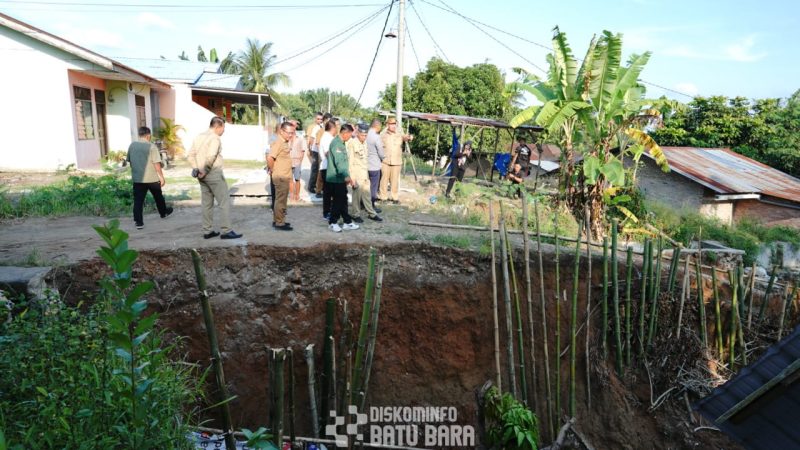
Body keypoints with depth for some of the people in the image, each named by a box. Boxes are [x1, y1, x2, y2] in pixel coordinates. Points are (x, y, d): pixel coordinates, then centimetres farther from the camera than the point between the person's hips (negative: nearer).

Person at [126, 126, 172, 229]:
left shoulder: (132, 146, 2)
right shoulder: (151, 147, -11)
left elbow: (129, 160, 11)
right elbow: (157, 163, -14)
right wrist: (161, 176, -7)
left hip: (137, 178, 3)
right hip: (152, 178, -3)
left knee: (138, 200, 2)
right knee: (158, 197, 19)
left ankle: (138, 222, -4)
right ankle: (164, 213, 39)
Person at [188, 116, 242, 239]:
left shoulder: (199, 137, 14)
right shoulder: (215, 138, -12)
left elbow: (191, 155, 10)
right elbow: (211, 157, -25)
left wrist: (197, 169, 3)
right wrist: (205, 171, -15)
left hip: (203, 176, 8)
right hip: (214, 173, -8)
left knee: (207, 203, 13)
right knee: (224, 202, -3)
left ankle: (207, 231, 17)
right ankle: (226, 231, -4)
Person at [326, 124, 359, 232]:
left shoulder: (342, 143, 15)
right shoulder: (336, 143, -17)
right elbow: (339, 161, -28)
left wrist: (347, 176, 24)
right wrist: (346, 176, -37)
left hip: (341, 178, 10)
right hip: (336, 178, -10)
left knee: (343, 200, 13)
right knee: (338, 201, -2)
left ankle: (347, 222, 19)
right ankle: (333, 222, 11)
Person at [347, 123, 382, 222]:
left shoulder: (364, 142, 10)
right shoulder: (352, 143, -12)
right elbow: (350, 161, -13)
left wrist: (367, 176, 14)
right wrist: (352, 178, -16)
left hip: (365, 172, 7)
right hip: (357, 172, -7)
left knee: (367, 193, 12)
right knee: (357, 193, 0)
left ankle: (371, 213, 20)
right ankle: (356, 215, 13)